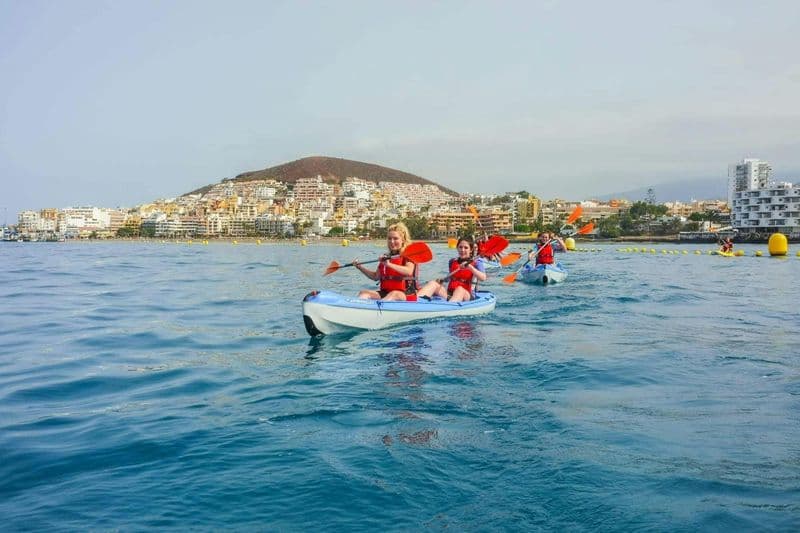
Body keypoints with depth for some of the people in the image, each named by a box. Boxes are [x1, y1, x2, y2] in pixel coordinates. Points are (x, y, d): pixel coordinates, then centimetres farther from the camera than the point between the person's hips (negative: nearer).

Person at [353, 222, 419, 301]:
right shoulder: (385, 257, 18)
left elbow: (409, 272, -23)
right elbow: (376, 276, 24)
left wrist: (389, 265, -34)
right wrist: (360, 267, 12)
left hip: (405, 295, -6)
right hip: (385, 293, 6)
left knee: (394, 294, -40)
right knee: (363, 293, -17)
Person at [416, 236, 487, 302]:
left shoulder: (476, 262, 1)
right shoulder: (453, 261, 15)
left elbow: (483, 278, -17)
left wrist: (470, 267, -29)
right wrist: (441, 281, 10)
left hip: (466, 296, -5)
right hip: (449, 294, 5)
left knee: (459, 289, -38)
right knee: (433, 283, -17)